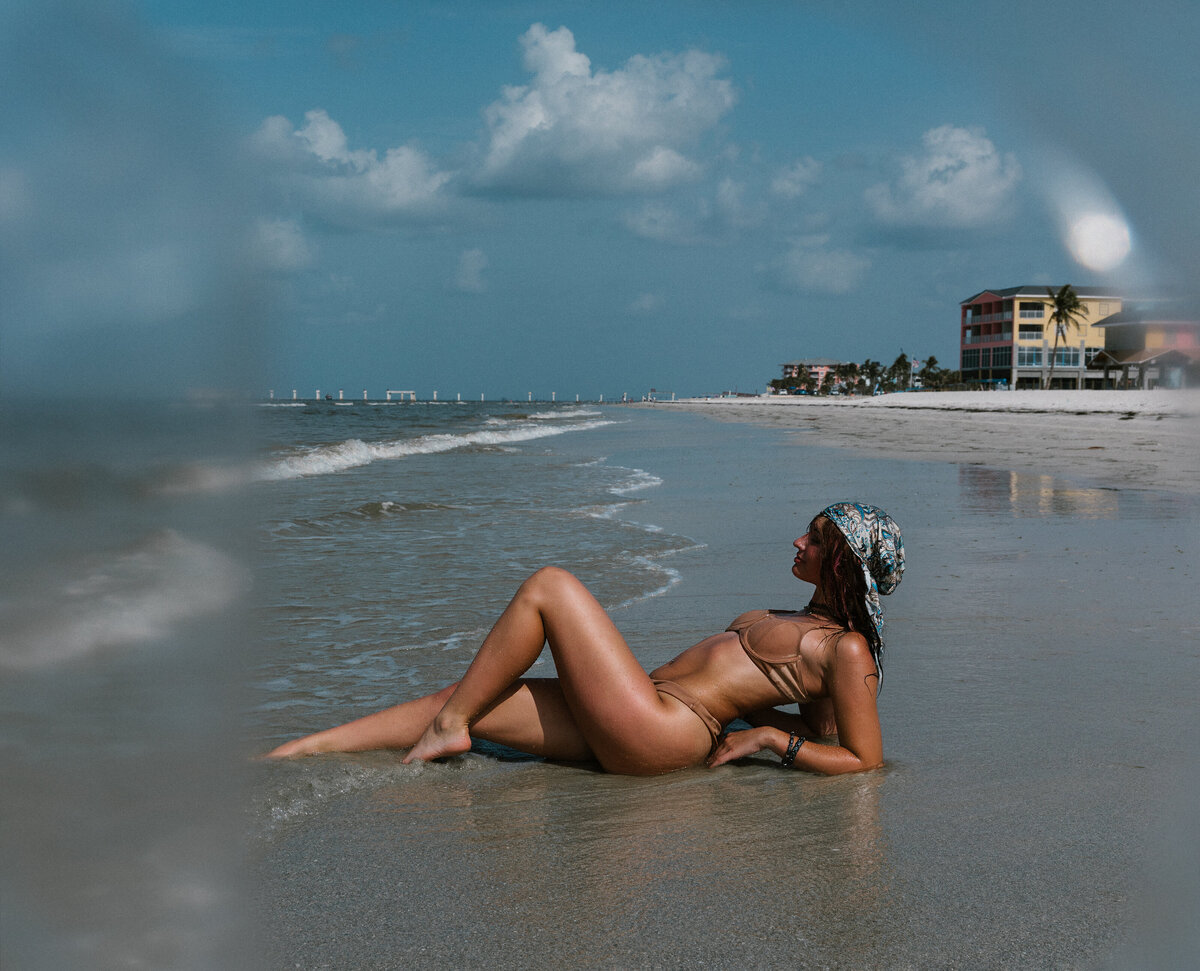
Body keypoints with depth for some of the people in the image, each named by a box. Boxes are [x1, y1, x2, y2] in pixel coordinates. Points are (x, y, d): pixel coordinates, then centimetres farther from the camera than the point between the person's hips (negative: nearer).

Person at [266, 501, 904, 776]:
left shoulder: (848, 650, -5)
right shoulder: (811, 624, 21)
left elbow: (865, 759, -9)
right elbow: (820, 727, 28)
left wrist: (773, 738, -9)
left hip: (660, 728, -9)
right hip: (630, 732, 9)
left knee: (549, 586, -10)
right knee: (465, 696, 2)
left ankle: (449, 728, -1)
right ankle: (288, 752, 5)